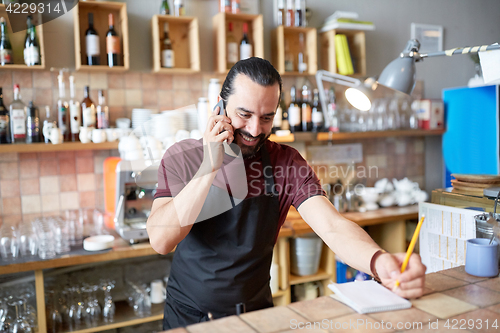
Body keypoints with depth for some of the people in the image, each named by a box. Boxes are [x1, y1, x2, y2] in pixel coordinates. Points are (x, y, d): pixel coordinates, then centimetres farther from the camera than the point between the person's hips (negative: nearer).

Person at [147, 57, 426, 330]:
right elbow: (161, 240, -21)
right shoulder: (182, 157, -10)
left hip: (256, 313, 1)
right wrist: (210, 167, -25)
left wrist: (379, 261, -40)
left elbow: (332, 227, -20)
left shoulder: (287, 163, -8)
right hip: (186, 315, 0)